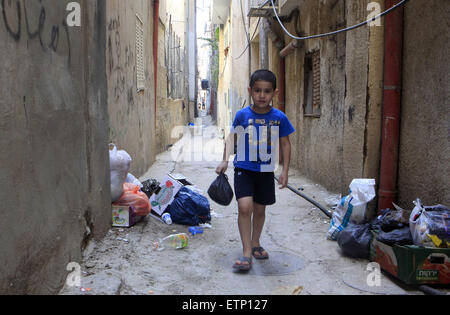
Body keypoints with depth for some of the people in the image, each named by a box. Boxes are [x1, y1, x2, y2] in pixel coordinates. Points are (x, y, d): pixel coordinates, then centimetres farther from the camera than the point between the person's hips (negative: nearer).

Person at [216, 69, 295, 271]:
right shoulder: (242, 115, -6)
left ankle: (255, 244, 35)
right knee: (245, 207, -16)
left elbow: (285, 144, 5)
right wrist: (225, 161, -4)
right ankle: (247, 253, -6)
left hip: (266, 171, 2)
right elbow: (232, 138, 6)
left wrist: (285, 171, 2)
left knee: (260, 209, 13)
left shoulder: (279, 117, -4)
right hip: (243, 169, -2)